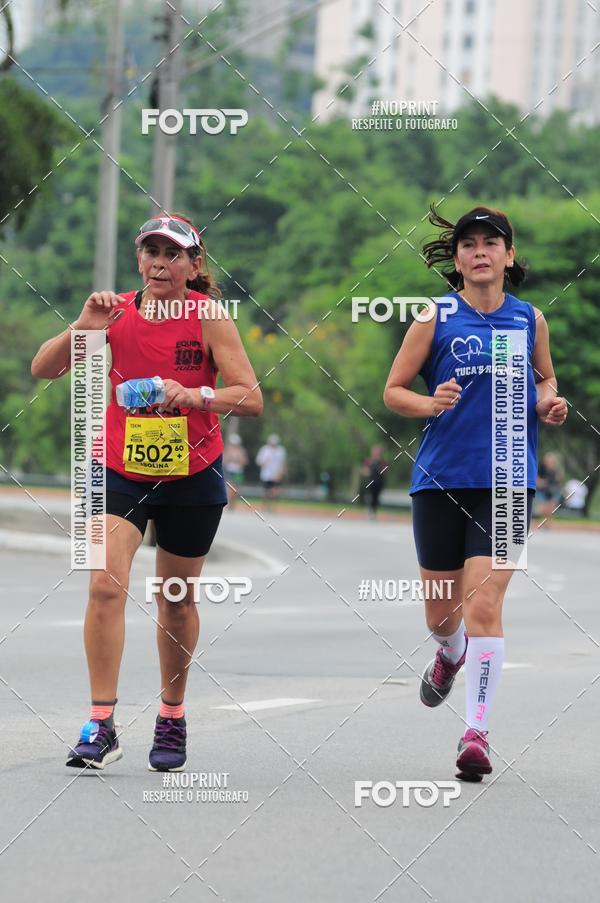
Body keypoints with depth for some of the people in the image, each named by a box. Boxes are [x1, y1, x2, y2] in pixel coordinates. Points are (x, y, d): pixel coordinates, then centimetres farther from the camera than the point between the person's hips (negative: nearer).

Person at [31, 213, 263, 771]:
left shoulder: (209, 317, -9)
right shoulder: (117, 312, -4)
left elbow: (251, 398, -14)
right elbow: (42, 370, -8)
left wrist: (196, 395, -31)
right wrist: (82, 328, -24)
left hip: (192, 477, -1)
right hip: (119, 470, 1)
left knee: (176, 601, 11)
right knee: (105, 584, -18)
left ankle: (172, 719, 31)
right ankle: (101, 726, -16)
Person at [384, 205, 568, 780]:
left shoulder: (529, 318, 6)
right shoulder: (435, 317, -1)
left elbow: (545, 376, 23)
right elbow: (393, 391, 3)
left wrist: (548, 403, 1)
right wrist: (431, 403, -17)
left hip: (506, 481, 0)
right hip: (440, 479, 0)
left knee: (484, 606, -13)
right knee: (441, 613, 11)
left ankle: (476, 730, -8)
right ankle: (451, 655, 48)